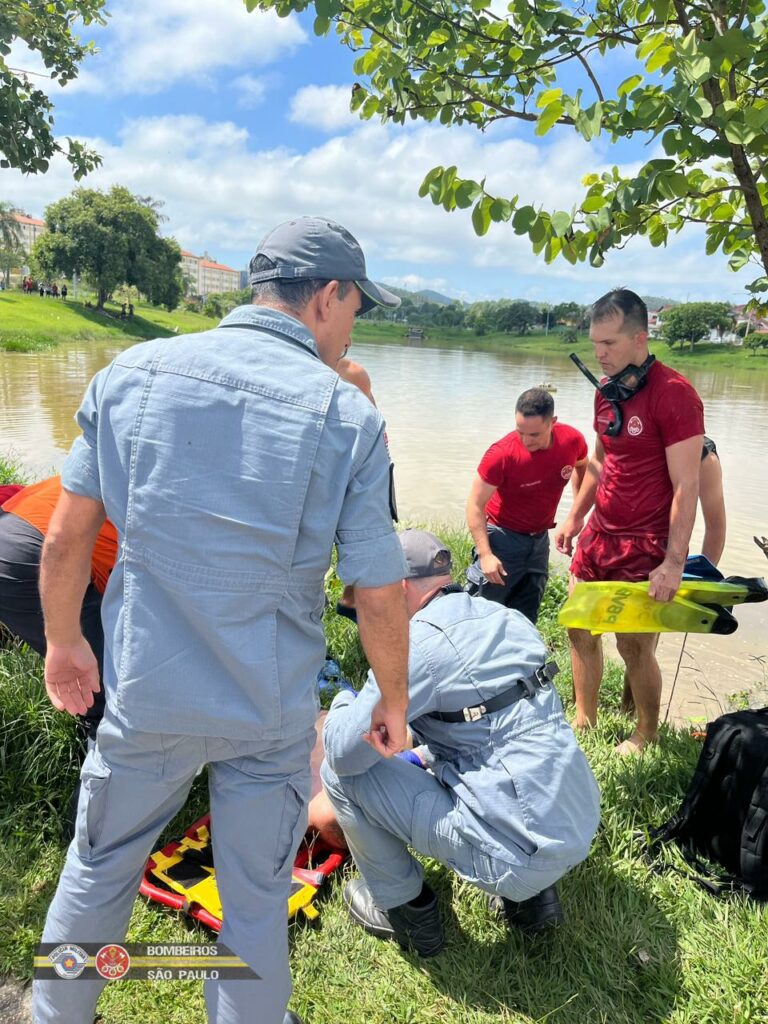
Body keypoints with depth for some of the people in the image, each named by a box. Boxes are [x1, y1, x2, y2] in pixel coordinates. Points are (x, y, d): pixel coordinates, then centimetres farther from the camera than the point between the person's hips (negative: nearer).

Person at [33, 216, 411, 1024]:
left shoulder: (131, 371, -5)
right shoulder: (347, 416, -11)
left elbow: (66, 537, -2)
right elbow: (379, 594, -10)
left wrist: (63, 640, 14)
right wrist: (394, 701, 6)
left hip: (146, 691, 3)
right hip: (270, 709, -2)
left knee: (98, 868, 26)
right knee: (256, 898, 19)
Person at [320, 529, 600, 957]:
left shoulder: (418, 641, -17)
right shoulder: (511, 620, 6)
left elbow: (346, 751, -17)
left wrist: (343, 703, 6)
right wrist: (418, 753, 31)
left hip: (517, 854, -8)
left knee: (340, 771, -2)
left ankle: (404, 909, 17)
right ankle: (533, 895, 24)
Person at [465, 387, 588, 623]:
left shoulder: (572, 440, -13)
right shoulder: (501, 454, -26)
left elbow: (581, 466, 12)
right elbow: (475, 506, -19)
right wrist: (485, 554, -27)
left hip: (540, 539, 5)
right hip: (502, 536, -5)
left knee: (524, 620, 14)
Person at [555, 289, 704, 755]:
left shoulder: (674, 394, -17)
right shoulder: (607, 392, 7)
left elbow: (686, 487, -19)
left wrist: (674, 563, -21)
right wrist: (575, 519, 17)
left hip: (647, 544, -7)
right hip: (600, 534, 7)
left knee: (635, 646, 1)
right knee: (580, 628, 12)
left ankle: (647, 734, 26)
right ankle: (584, 722, 30)